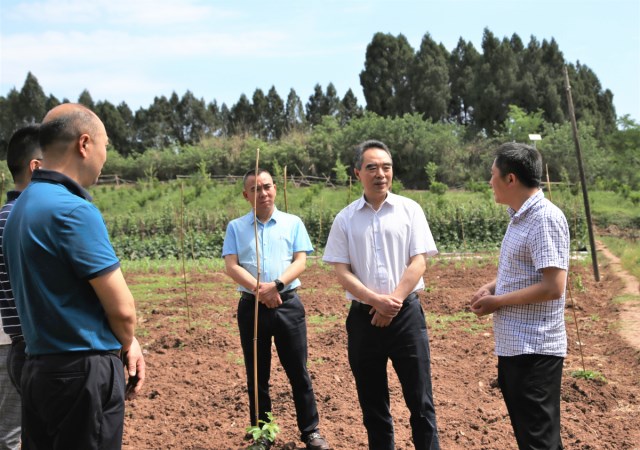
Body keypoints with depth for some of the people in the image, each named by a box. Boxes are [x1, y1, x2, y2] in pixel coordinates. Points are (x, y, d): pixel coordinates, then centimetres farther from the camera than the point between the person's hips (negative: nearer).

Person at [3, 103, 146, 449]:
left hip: (38, 368, 9)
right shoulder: (73, 210, -19)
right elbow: (122, 308, -17)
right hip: (83, 373, -8)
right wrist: (127, 343, 5)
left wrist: (122, 343, 6)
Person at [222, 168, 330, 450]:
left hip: (288, 304, 0)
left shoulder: (293, 223, 6)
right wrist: (259, 289, -18)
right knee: (257, 374, 9)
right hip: (251, 306, 1)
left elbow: (300, 261, -2)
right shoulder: (235, 227, 6)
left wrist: (276, 285, -19)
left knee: (298, 371, 4)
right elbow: (231, 266, -4)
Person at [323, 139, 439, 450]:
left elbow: (418, 262, -4)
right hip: (363, 316, 2)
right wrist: (377, 300, -15)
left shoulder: (409, 209, 1)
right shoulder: (345, 219, 3)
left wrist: (393, 302, -13)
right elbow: (341, 271, -2)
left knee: (420, 399, 1)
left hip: (406, 313, -1)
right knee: (372, 401, 11)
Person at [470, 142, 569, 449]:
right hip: (512, 345, 10)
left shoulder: (545, 218, -18)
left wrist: (497, 302, -15)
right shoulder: (520, 216, 12)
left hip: (534, 349, -10)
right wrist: (491, 287, 5)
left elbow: (553, 287, -24)